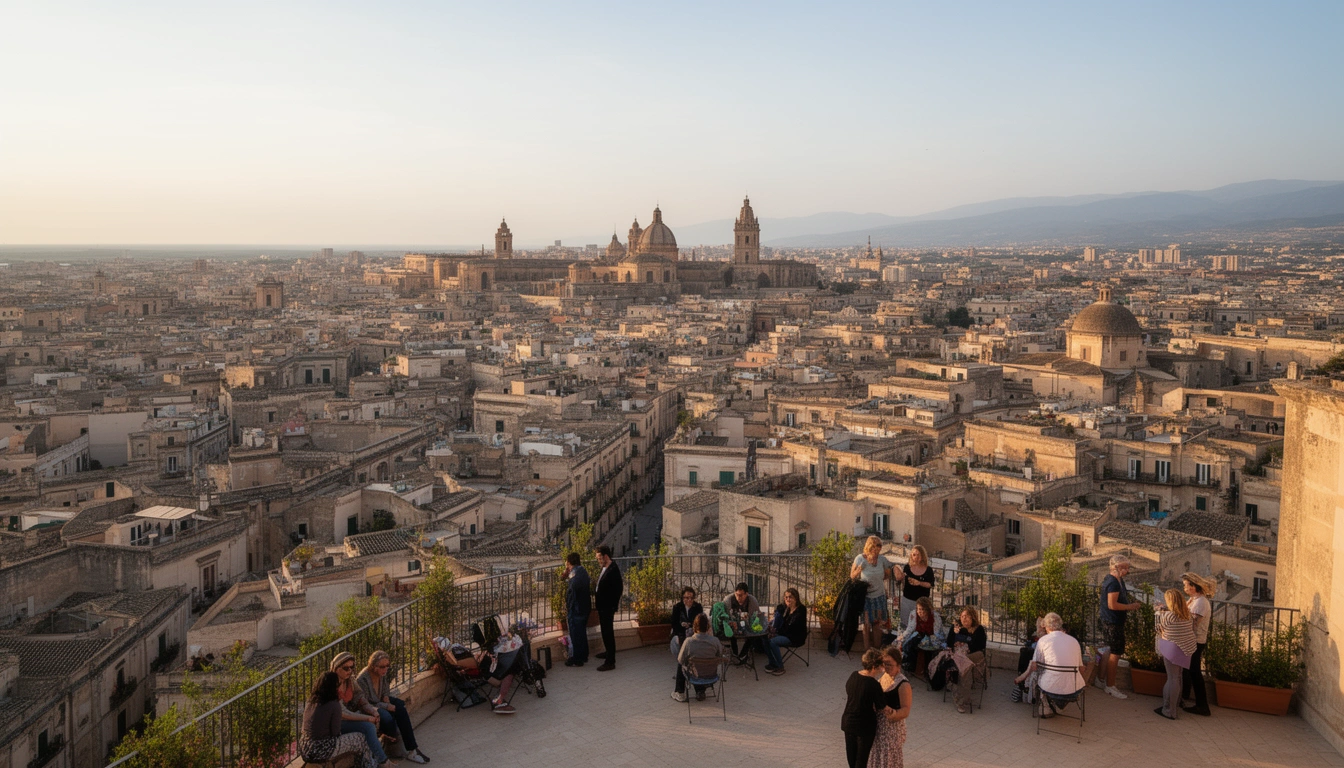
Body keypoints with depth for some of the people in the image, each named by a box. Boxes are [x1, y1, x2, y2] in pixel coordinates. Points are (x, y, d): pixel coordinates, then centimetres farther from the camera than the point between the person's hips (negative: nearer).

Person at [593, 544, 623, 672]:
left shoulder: (613, 570, -22)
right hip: (602, 605, 9)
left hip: (608, 607, -9)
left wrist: (614, 606, -16)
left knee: (608, 632, -5)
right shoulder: (605, 568, 7)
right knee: (605, 631, 23)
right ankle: (608, 652, 40)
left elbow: (619, 588, -21)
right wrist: (598, 600, 11)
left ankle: (610, 661, 0)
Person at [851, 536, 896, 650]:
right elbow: (852, 576, -5)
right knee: (867, 624, 5)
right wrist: (859, 569, -23)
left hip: (879, 596, 2)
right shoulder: (860, 559, -12)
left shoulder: (882, 559, -5)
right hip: (865, 597, -2)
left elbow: (888, 574, 10)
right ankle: (867, 649, 15)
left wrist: (878, 579, -4)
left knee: (878, 624, 10)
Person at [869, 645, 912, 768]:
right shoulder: (883, 676, 1)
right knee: (878, 756, 20)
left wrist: (892, 713, -38)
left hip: (893, 727, -7)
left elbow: (906, 710, -22)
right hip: (878, 724, 7)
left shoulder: (903, 684, -21)